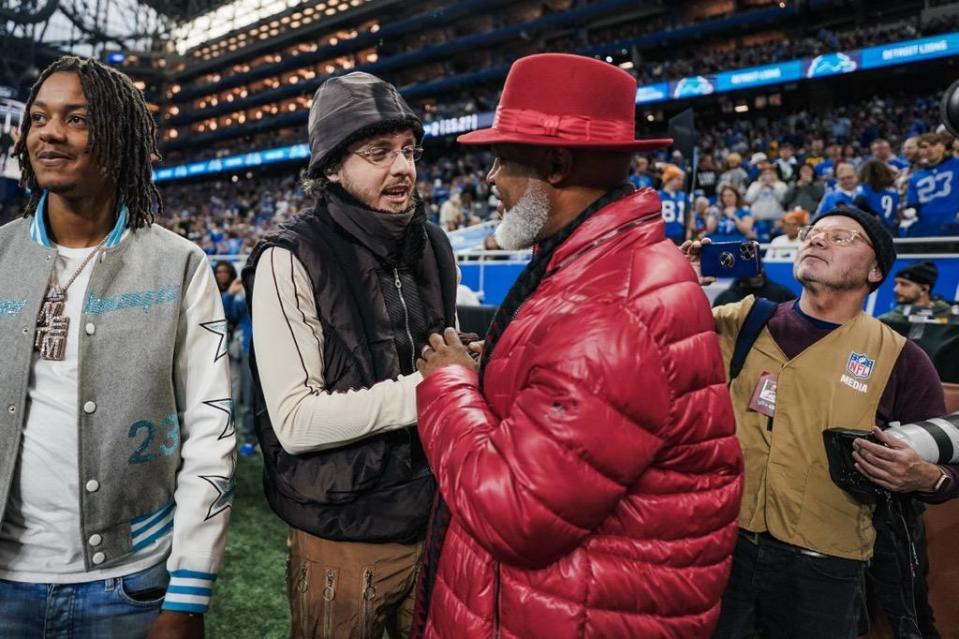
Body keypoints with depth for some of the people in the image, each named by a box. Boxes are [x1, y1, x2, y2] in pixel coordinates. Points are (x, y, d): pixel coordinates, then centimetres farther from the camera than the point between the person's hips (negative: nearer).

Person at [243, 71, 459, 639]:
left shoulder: (433, 247, 4)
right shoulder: (292, 260, -14)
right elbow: (296, 421, -20)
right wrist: (422, 390, -22)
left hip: (435, 517, 5)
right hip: (343, 535, -5)